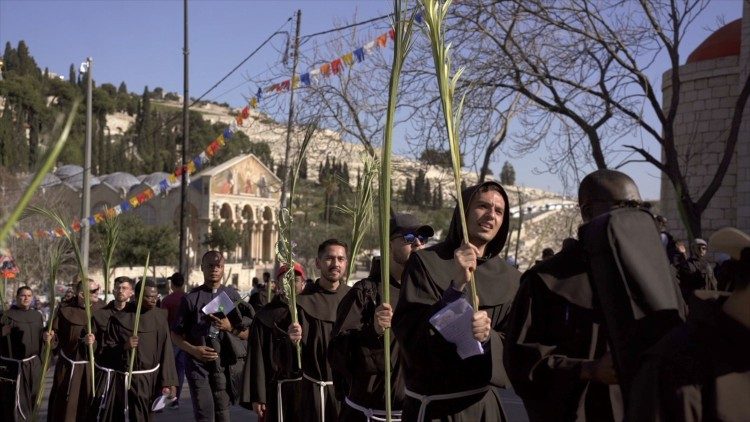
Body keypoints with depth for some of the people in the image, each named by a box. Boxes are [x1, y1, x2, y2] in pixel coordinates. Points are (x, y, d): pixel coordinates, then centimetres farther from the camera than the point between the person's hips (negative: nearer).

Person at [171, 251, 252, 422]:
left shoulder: (233, 296, 9)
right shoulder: (191, 298, 5)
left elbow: (248, 334, 10)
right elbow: (176, 334, 7)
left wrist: (230, 327, -9)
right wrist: (193, 350, -10)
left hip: (226, 364, 1)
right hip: (198, 363, -1)